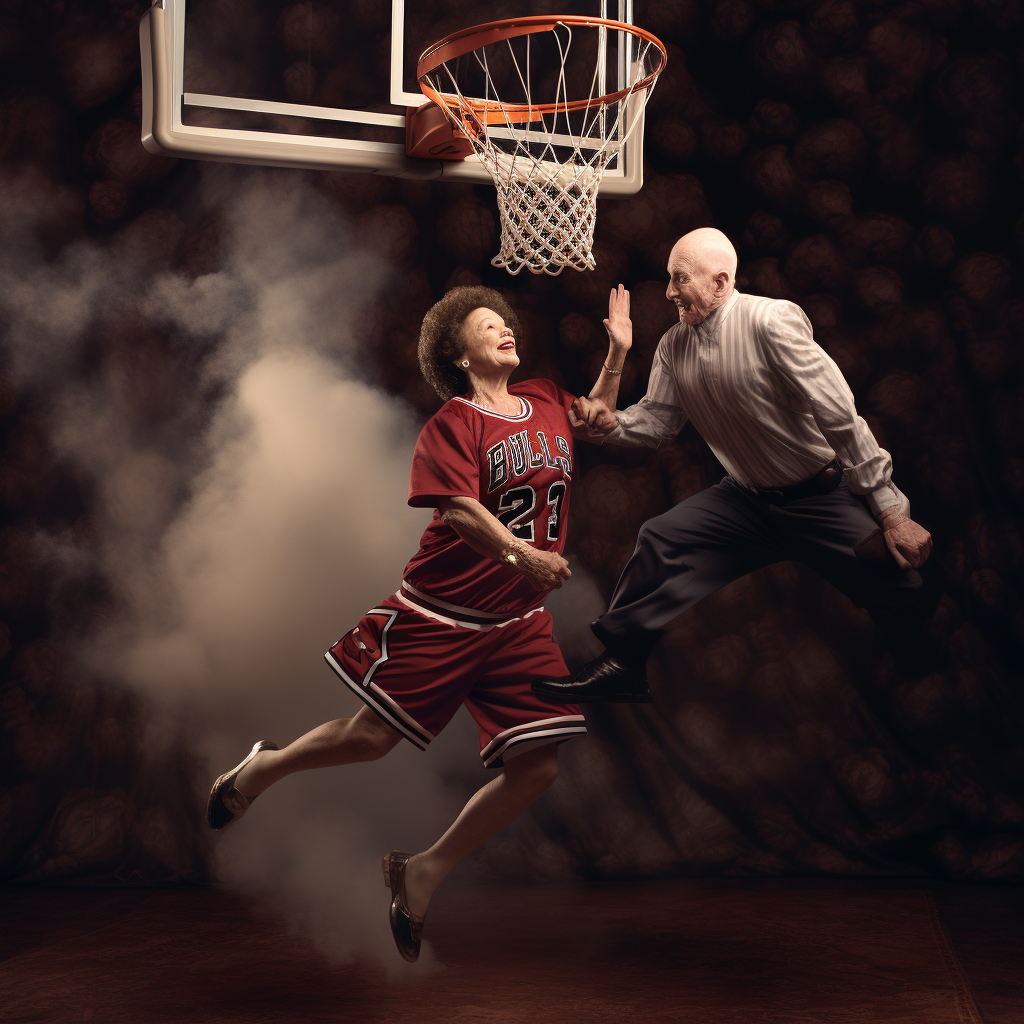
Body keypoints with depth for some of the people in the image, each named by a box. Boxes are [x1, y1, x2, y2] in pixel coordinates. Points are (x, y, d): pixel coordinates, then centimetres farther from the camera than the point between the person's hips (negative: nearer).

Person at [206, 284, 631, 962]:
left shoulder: (547, 401, 10)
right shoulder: (454, 422, -9)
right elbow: (459, 508, -23)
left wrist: (617, 353, 17)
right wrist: (520, 554, -39)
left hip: (521, 624, 6)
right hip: (440, 613, -5)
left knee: (539, 765, -5)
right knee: (374, 736, 2)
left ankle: (424, 874, 11)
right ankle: (263, 769, 32)